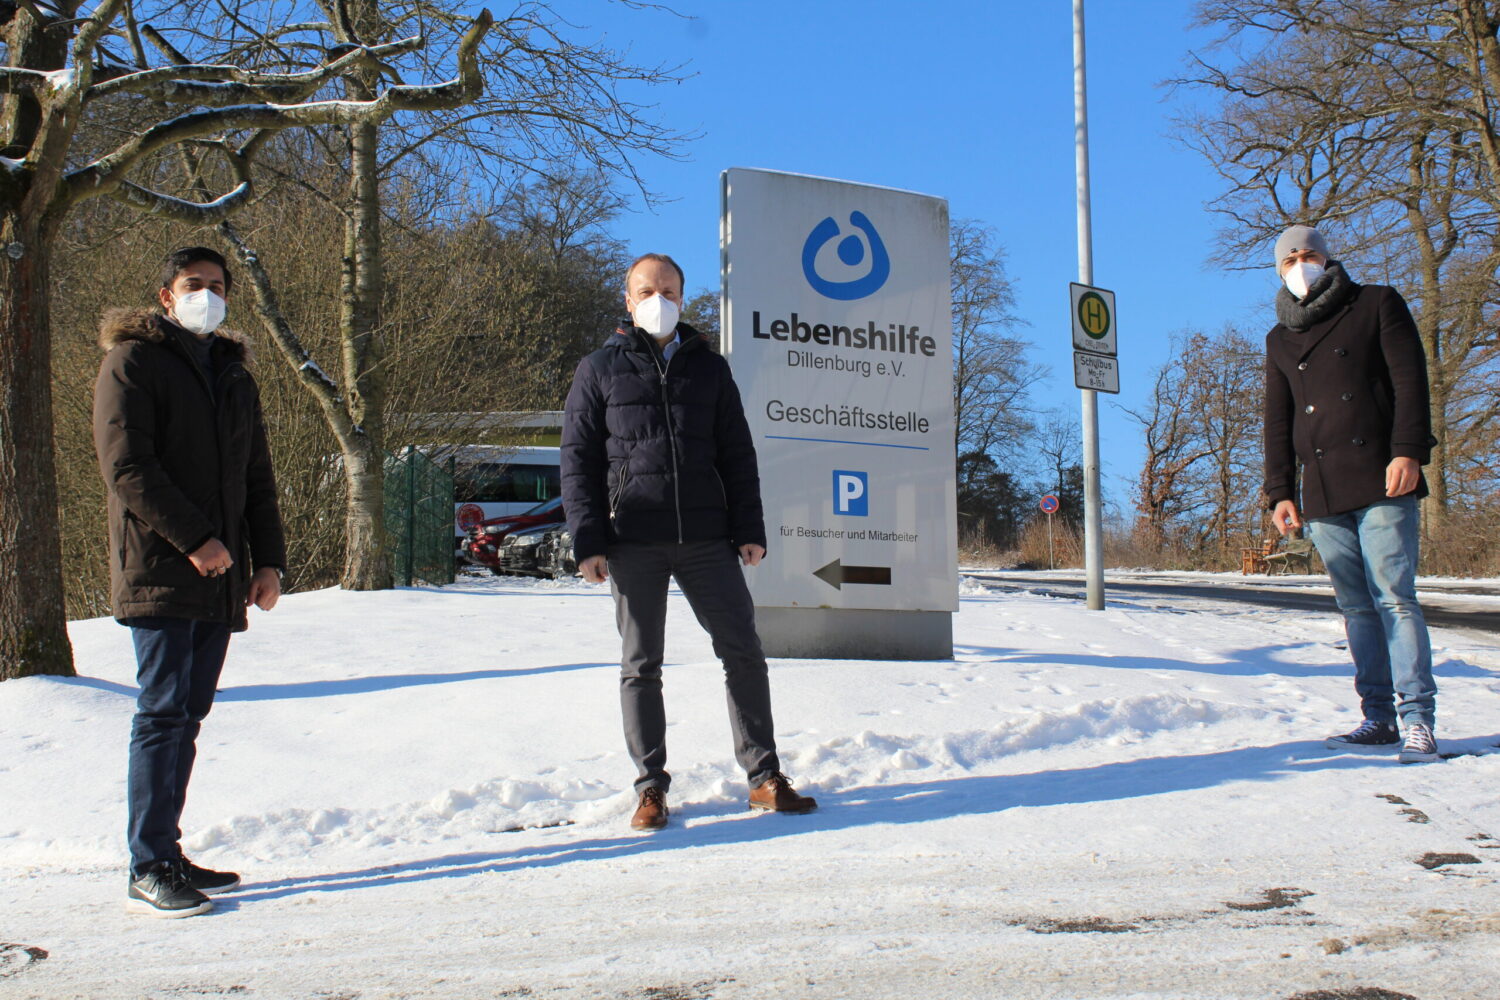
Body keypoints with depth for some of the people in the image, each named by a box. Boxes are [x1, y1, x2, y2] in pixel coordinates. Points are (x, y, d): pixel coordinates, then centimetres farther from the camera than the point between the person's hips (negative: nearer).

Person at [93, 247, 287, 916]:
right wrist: (193, 539, -16)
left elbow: (257, 479, 22)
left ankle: (166, 854, 15)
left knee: (186, 715, 9)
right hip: (159, 572, -7)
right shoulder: (132, 361, 0)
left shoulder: (234, 376, 21)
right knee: (163, 712, -10)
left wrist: (268, 559, 10)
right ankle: (149, 870, -7)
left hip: (219, 580, 7)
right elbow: (126, 466, -11)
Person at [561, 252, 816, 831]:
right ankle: (651, 787, 13)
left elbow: (738, 455, 14)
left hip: (707, 541, 2)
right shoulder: (600, 370, 8)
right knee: (641, 666, 3)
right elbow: (577, 460, 3)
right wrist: (588, 541, -6)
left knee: (743, 653, 0)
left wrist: (749, 530, 4)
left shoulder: (709, 369, 14)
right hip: (633, 544, -2)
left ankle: (764, 778, 10)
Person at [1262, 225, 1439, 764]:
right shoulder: (1280, 340, 20)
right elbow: (1277, 422, 19)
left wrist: (1408, 451, -12)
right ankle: (1378, 719, 4)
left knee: (1394, 598, -11)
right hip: (1321, 493, 4)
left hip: (1380, 480, -4)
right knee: (1357, 607, 2)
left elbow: (1410, 380, 0)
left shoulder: (1377, 304, 9)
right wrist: (1279, 492, 10)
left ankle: (1416, 719, -9)